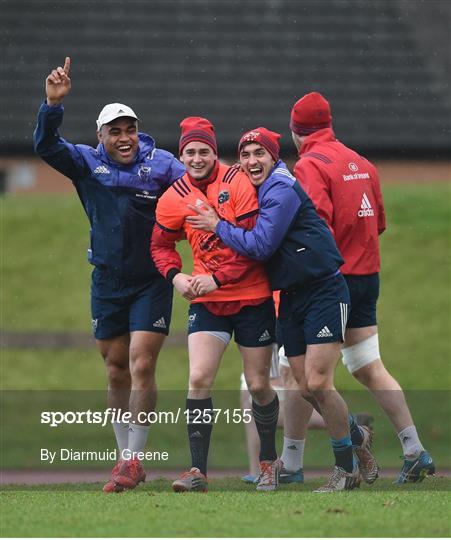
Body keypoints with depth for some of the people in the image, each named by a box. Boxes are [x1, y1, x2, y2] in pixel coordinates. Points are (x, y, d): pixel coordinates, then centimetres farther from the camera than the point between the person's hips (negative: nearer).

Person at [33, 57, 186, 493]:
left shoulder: (160, 164, -5)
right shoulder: (87, 163, -1)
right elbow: (46, 146, -13)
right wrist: (53, 104, -28)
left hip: (152, 282, -3)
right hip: (107, 284, 3)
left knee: (141, 367, -10)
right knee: (116, 372, 9)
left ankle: (133, 460, -5)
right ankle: (125, 458, 20)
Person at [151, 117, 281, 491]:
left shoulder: (238, 184, -11)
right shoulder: (174, 198, 1)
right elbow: (161, 245, 14)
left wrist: (218, 278, -21)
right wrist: (175, 276, -6)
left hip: (252, 298, -2)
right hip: (206, 301, 3)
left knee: (258, 385, 5)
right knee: (199, 379, -12)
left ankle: (269, 461, 27)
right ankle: (198, 471, -9)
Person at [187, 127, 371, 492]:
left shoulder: (282, 190, -14)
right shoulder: (256, 191, 13)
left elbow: (260, 246, -20)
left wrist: (217, 226, -9)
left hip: (323, 293, -9)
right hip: (291, 297, 9)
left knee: (318, 383, -14)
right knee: (306, 388, 5)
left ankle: (347, 469, -4)